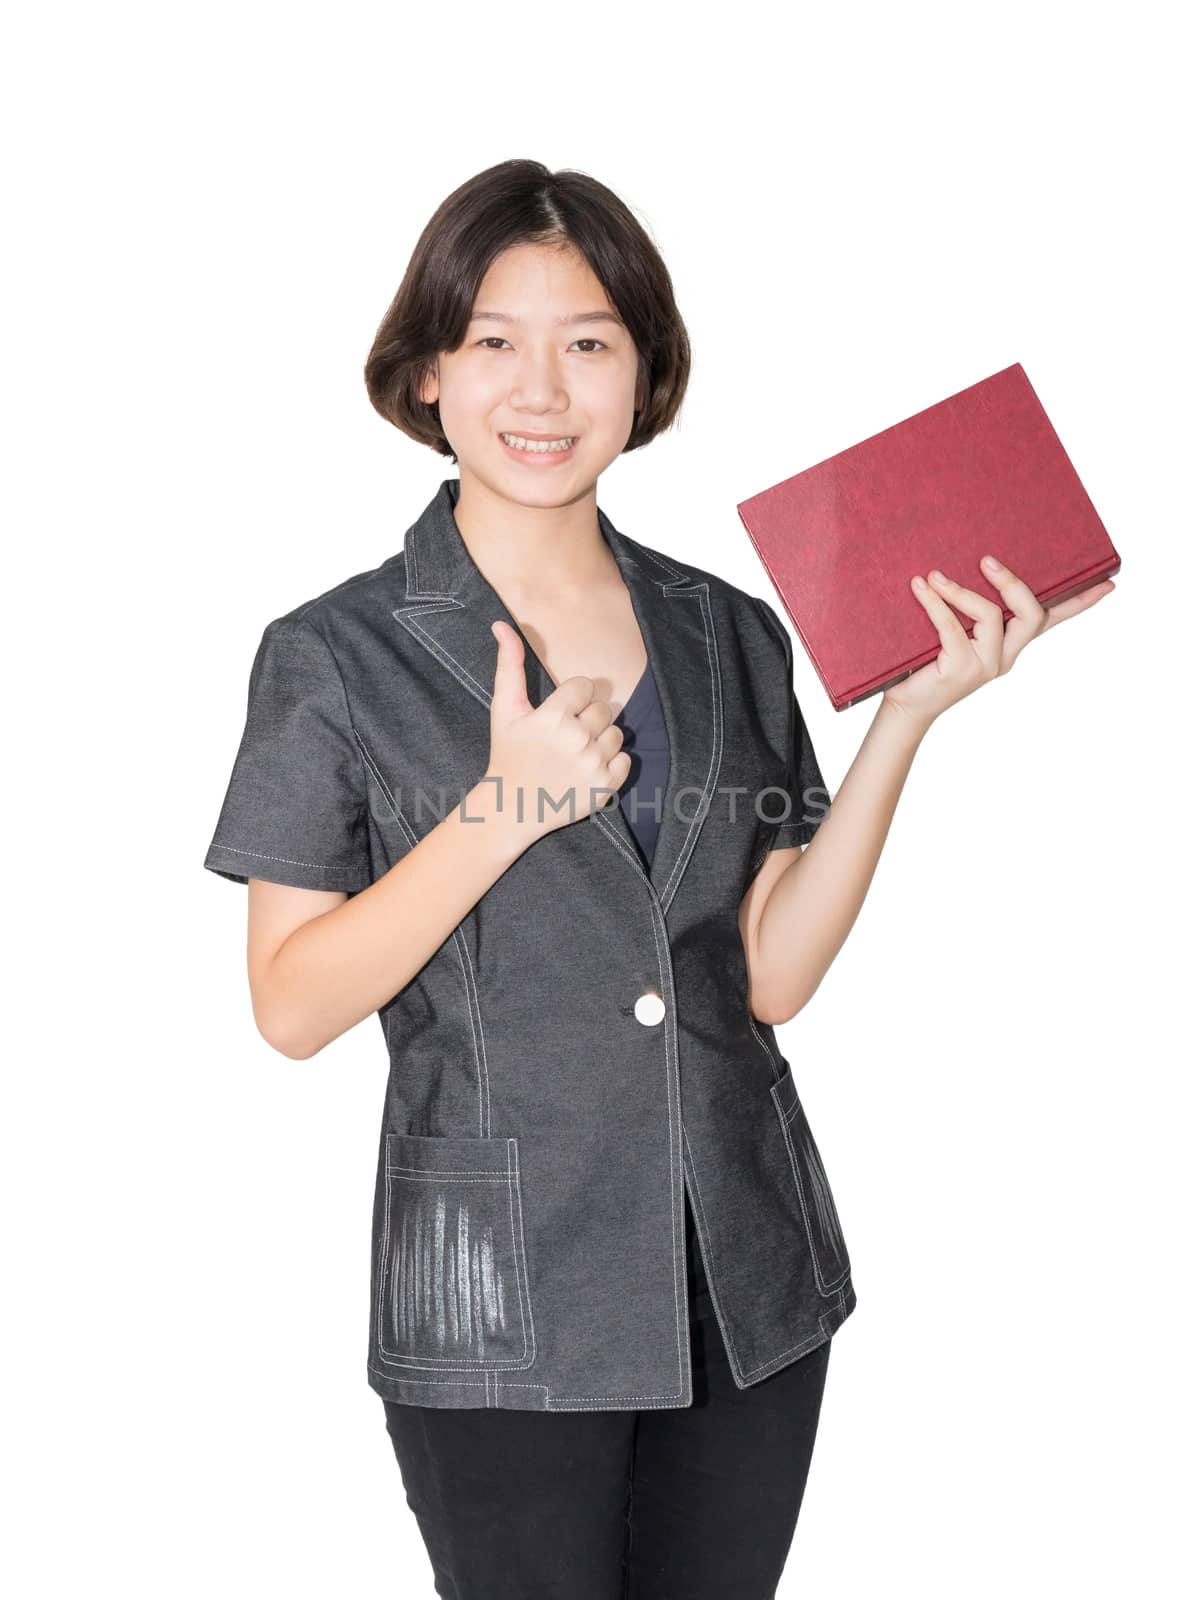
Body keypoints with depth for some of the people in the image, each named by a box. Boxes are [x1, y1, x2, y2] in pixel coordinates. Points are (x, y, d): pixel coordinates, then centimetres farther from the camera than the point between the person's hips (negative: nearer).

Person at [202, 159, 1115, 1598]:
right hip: (500, 1304, -3)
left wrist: (907, 716, -8)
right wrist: (504, 808, -20)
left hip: (748, 1283, 4)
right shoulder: (336, 657, -7)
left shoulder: (731, 636, 3)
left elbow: (772, 975, 0)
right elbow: (291, 1008, -9)